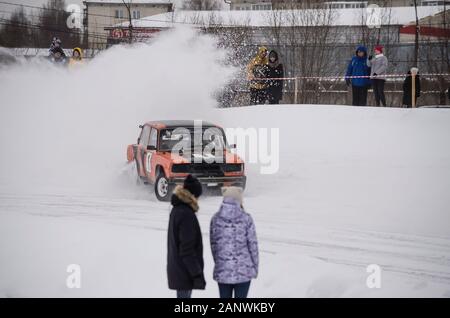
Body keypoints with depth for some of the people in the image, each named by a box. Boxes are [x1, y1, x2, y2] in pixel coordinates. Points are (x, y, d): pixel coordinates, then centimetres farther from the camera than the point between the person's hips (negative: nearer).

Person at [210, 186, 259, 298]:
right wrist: (255, 266, 7)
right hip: (243, 270, -2)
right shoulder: (246, 219, -9)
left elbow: (213, 244, 4)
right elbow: (252, 244, -5)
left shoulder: (216, 219, -2)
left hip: (222, 271, 2)